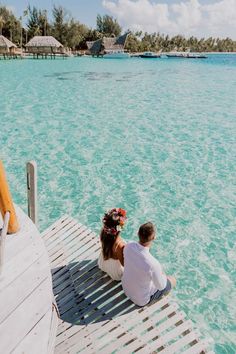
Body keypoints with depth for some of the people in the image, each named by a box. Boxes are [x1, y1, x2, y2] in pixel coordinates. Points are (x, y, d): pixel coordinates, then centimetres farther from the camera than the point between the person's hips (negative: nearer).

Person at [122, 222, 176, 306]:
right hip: (142, 299, -4)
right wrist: (162, 274, 0)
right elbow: (161, 286, -20)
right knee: (172, 280, 19)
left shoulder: (129, 246, -24)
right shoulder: (153, 264, -42)